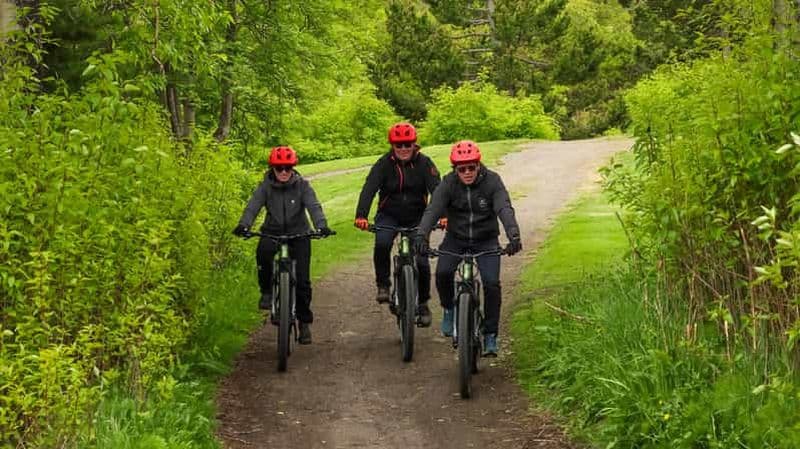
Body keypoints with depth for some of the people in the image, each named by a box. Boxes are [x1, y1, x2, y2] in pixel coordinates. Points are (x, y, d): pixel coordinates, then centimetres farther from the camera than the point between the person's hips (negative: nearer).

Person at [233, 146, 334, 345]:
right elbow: (253, 206, -16)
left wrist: (321, 226, -38)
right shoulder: (266, 186, -4)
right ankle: (267, 291, -13)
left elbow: (314, 206, -19)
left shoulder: (302, 186, -6)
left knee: (302, 280, -8)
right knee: (263, 251, -35)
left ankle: (304, 322, 8)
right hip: (273, 231, 0)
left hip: (299, 233, 0)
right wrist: (243, 225, -36)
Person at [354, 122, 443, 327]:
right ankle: (383, 285, -11)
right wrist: (361, 216, -41)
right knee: (381, 243, -31)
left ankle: (423, 303, 13)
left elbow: (436, 190, -22)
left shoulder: (424, 163, -11)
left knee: (421, 261, -9)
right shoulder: (384, 164, -12)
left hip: (417, 217, 1)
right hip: (389, 216, 0)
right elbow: (369, 189, -24)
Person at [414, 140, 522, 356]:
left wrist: (514, 236, -46)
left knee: (491, 283, -17)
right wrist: (421, 235, -44)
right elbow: (433, 209, -25)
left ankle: (490, 335, -3)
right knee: (443, 272, -24)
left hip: (486, 240, -1)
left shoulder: (492, 181, -15)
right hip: (456, 239, 1)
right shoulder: (449, 183, -13)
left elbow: (504, 209, -28)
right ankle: (449, 309, 6)